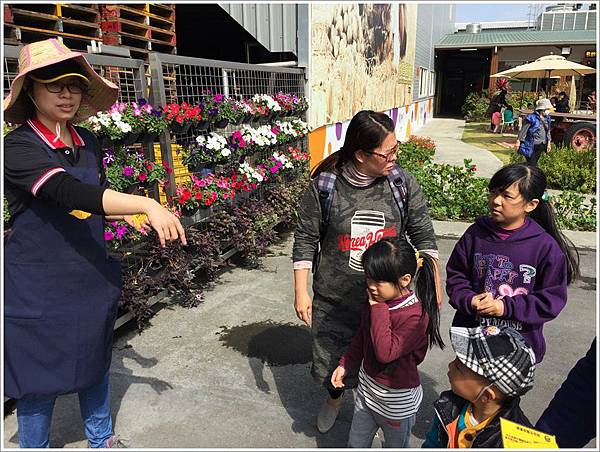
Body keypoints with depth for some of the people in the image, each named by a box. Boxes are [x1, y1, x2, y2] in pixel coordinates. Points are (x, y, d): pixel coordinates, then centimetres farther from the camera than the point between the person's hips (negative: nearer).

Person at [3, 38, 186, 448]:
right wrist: (147, 204, -46)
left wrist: (131, 214, -5)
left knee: (94, 363, 21)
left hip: (91, 278, 6)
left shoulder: (88, 143, 1)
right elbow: (70, 192, -36)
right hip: (38, 288, -6)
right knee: (39, 380, 10)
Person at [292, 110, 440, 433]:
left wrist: (434, 285, -1)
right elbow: (306, 241, -5)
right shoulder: (323, 186, -13)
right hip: (334, 299, -1)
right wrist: (301, 292, -4)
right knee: (330, 362, 16)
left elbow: (423, 235, 1)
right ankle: (334, 398, 52)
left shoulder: (403, 182, -7)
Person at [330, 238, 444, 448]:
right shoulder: (377, 300, -7)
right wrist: (344, 364, 7)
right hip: (367, 387, 6)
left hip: (397, 400, -6)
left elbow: (386, 352, -35)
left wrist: (378, 308, -32)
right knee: (356, 443, 22)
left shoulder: (415, 315, -28)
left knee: (395, 446, 21)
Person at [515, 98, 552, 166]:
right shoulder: (532, 118, -12)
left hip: (541, 146, 7)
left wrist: (548, 143, 14)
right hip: (531, 146, -7)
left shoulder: (547, 118, 10)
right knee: (531, 164, -8)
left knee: (534, 163, 13)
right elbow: (523, 130, -11)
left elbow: (548, 132, 18)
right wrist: (518, 141, -15)